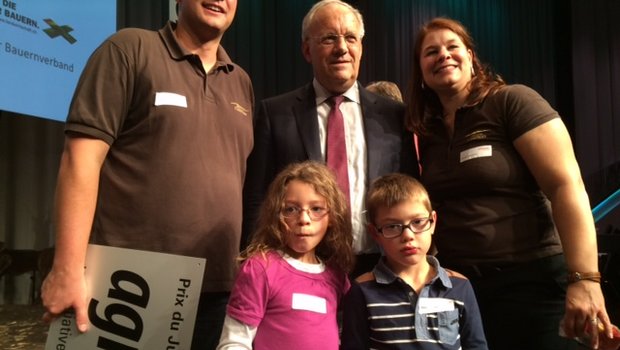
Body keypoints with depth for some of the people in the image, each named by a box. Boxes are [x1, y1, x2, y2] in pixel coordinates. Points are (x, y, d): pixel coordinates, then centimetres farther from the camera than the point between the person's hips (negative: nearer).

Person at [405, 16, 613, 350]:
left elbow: (567, 187, -15)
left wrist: (584, 279, -22)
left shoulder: (512, 101, -7)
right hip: (455, 286, 5)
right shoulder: (427, 132, 9)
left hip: (531, 281, -5)